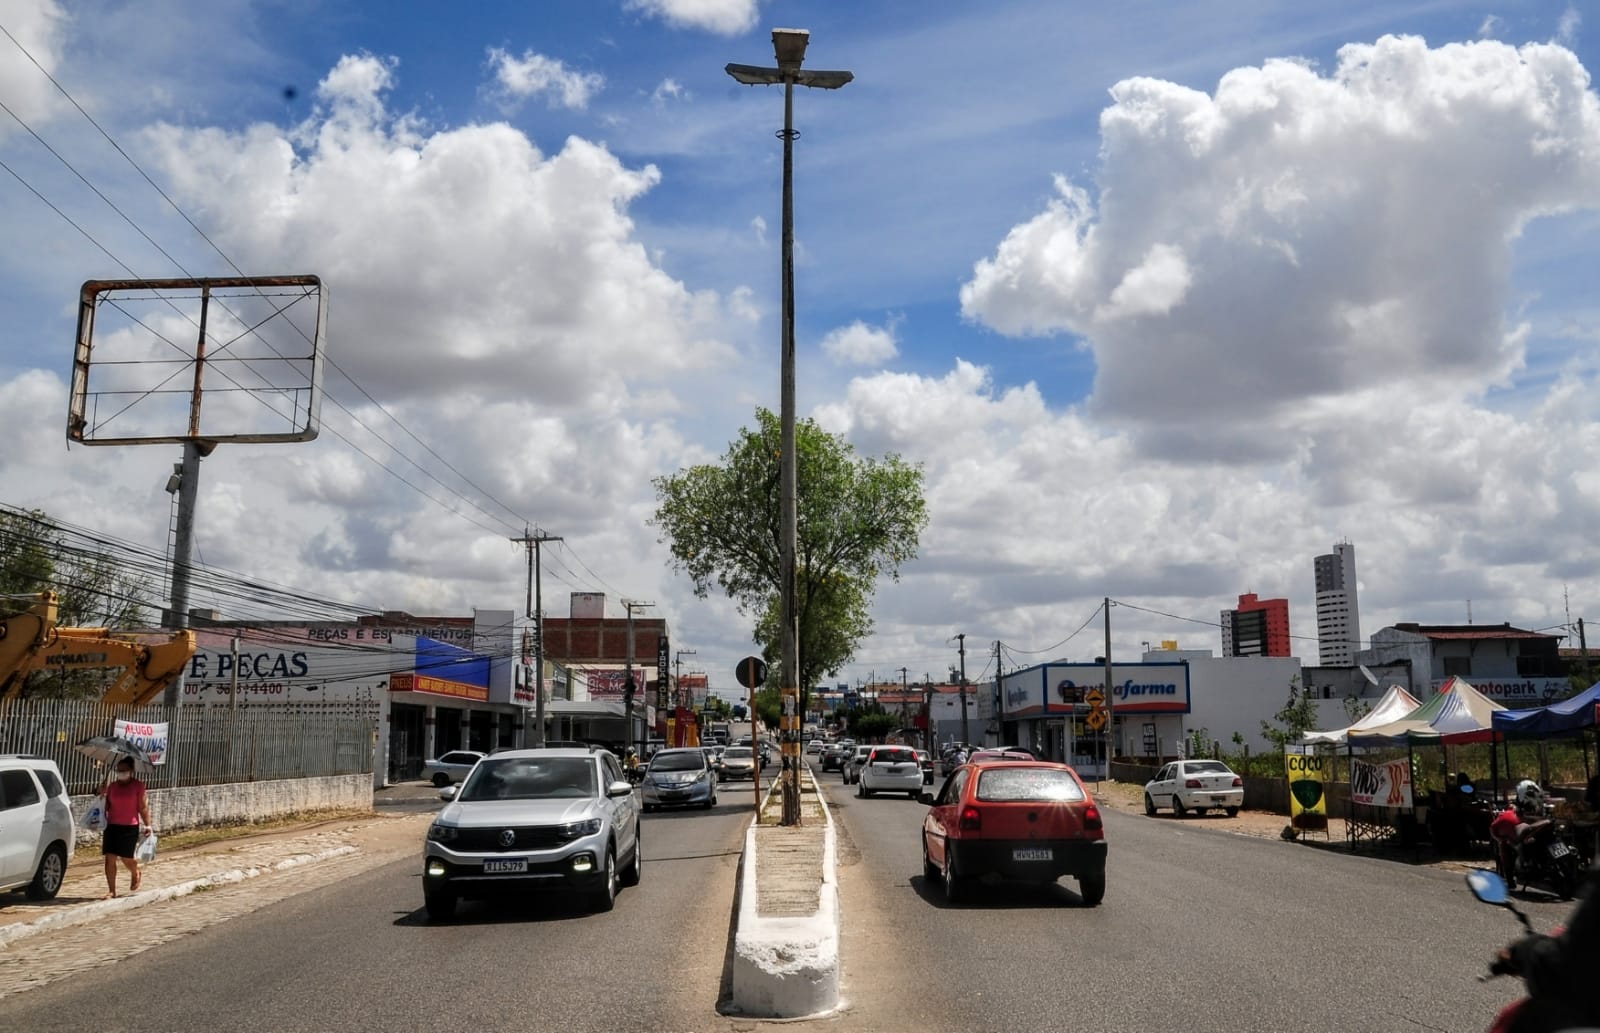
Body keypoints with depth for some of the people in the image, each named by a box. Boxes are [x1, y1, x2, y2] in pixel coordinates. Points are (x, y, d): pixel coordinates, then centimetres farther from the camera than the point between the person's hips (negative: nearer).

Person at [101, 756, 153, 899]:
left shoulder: (138, 786, -3)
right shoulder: (112, 786, 8)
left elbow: (143, 807, -4)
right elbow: (106, 805, 15)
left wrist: (148, 825, -7)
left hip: (130, 828, -4)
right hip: (112, 826, 4)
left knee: (127, 858, -2)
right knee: (110, 858, -1)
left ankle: (135, 874, 32)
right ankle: (111, 890, 7)